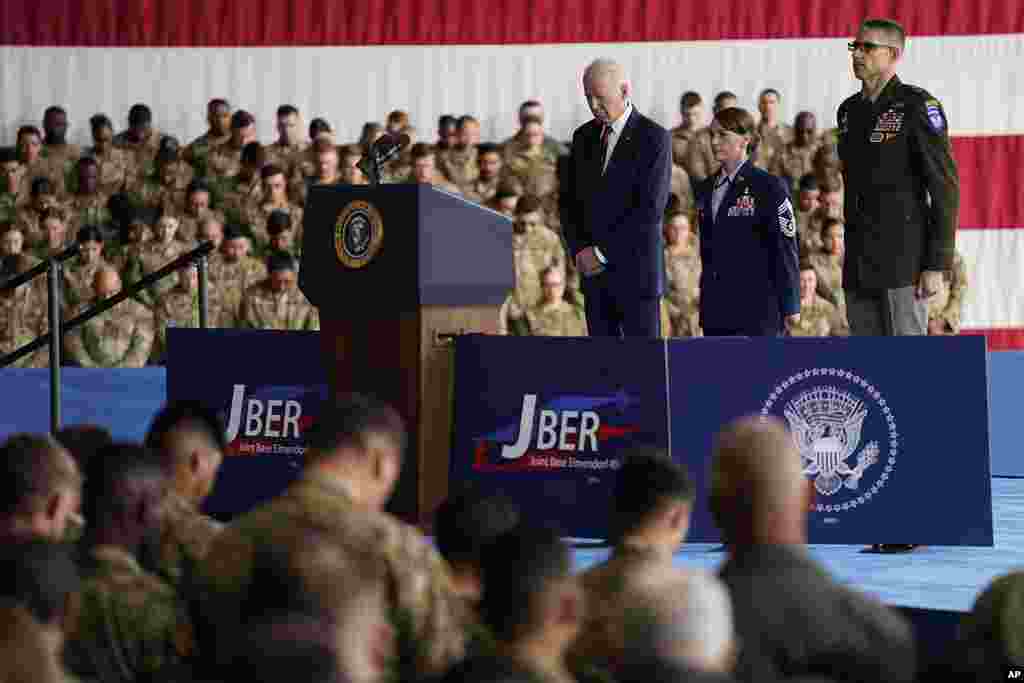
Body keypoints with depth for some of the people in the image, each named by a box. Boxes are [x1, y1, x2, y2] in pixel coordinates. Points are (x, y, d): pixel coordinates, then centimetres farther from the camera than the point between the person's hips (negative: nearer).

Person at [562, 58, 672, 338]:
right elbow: (569, 201, 15)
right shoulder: (584, 136, 12)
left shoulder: (654, 138, -7)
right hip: (595, 272, 6)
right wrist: (579, 250, -2)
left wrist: (602, 252, -14)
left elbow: (650, 209, -15)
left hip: (636, 271, -6)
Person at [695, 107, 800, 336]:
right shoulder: (705, 190, 15)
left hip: (757, 311, -7)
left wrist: (790, 306, -9)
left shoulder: (768, 187, -5)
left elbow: (785, 249, -7)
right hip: (715, 313, 7)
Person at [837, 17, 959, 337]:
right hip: (859, 268, 7)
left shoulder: (917, 106, -8)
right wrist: (850, 261, 17)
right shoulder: (849, 110, 14)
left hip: (904, 259, -7)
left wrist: (937, 265, -15)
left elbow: (945, 189, -10)